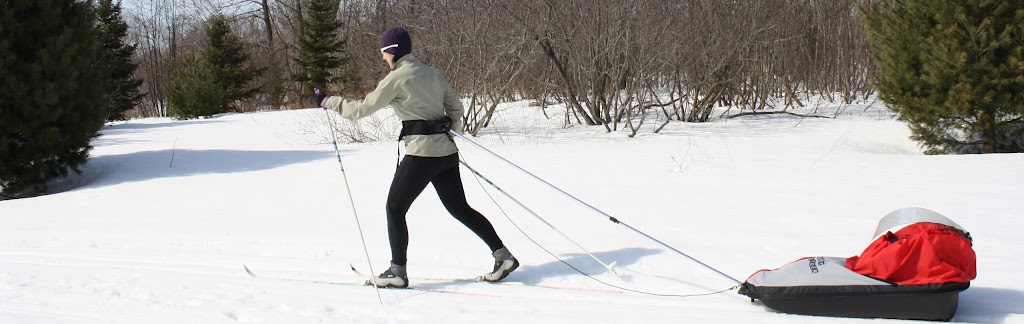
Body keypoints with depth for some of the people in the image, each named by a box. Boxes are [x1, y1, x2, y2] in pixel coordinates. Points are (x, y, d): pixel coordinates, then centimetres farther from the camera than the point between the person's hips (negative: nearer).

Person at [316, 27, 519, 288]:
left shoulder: (396, 78, -8)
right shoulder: (432, 73, 13)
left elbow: (361, 109, -4)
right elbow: (456, 108, 17)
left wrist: (328, 101, 9)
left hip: (421, 153, -7)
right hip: (446, 150, 8)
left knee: (395, 207, 5)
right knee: (459, 208, 14)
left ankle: (397, 272, 6)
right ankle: (503, 256, 9)